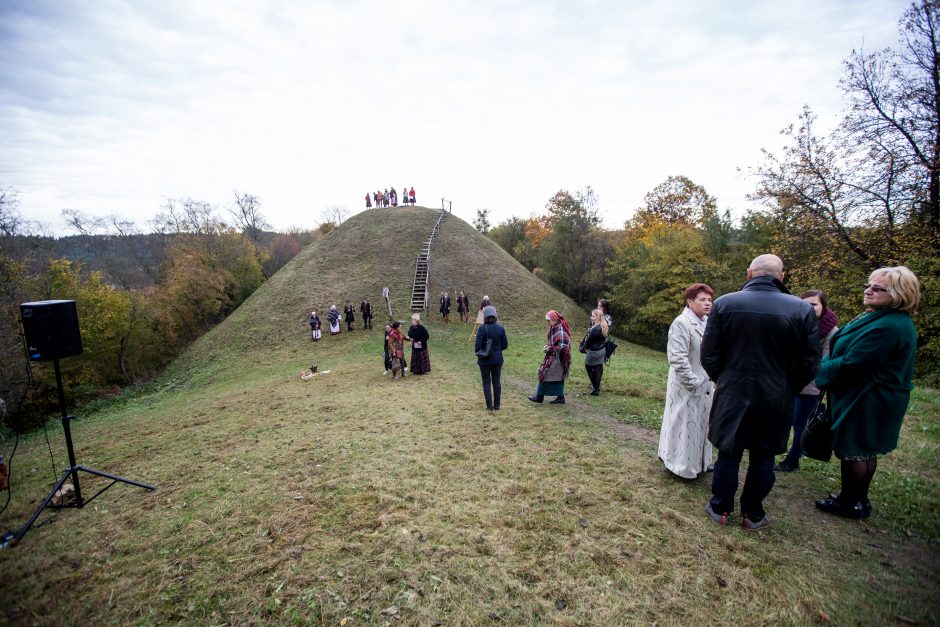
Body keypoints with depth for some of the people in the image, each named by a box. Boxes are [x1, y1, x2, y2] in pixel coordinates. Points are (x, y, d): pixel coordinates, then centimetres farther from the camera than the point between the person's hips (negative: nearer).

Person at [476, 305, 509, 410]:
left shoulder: (482, 328, -18)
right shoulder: (500, 328, -6)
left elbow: (478, 345, -19)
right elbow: (505, 344, 0)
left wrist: (477, 351, 3)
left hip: (485, 360, -3)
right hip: (498, 359, 3)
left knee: (486, 382, 11)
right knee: (496, 381, 14)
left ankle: (489, 405, 15)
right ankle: (497, 405, 22)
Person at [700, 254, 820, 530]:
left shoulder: (724, 303, -11)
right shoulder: (802, 309, -8)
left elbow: (709, 355, -8)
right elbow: (809, 364, -4)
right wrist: (787, 389, 13)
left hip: (732, 396, -1)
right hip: (776, 400, 1)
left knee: (728, 454, 13)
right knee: (763, 458, 16)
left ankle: (720, 509, 26)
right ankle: (753, 515, 30)